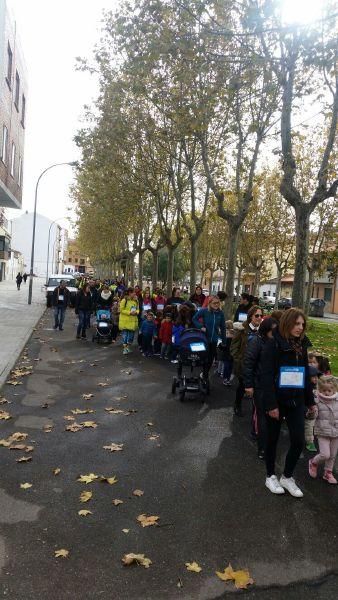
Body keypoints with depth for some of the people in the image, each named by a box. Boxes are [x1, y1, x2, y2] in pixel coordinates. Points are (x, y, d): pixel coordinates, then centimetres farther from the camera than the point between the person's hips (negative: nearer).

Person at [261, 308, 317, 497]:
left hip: (296, 400, 5)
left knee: (298, 440, 1)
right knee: (273, 439, 10)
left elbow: (306, 374, 12)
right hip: (277, 400, -5)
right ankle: (271, 476, 29)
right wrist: (271, 404, -20)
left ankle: (287, 476, 22)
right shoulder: (274, 345, -13)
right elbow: (267, 376, -16)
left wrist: (310, 401, 14)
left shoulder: (302, 345, 5)